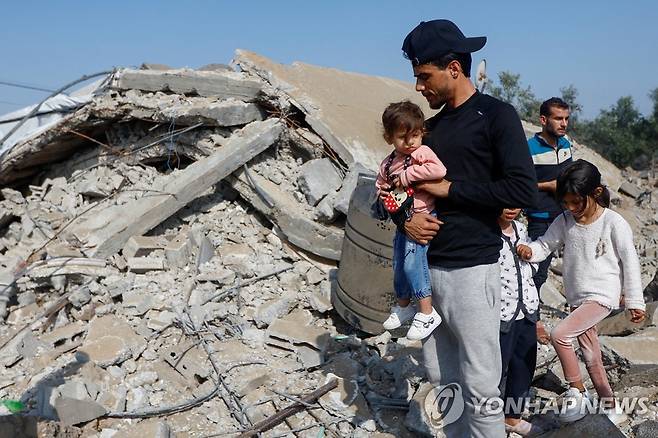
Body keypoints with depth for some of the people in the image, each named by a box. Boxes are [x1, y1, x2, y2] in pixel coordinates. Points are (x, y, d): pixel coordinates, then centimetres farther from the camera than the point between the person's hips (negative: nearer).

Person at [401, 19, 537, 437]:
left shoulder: (496, 115, -5)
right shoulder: (432, 126, 15)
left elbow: (523, 188, -14)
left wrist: (450, 189, -11)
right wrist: (406, 217, -1)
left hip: (472, 269, -7)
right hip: (426, 266, 7)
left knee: (479, 385, 0)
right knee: (442, 377, 14)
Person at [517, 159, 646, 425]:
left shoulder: (614, 223, -12)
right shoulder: (564, 221, 1)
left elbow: (630, 263, -7)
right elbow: (545, 245, 1)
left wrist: (635, 301, -5)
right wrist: (530, 251, -23)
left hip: (602, 296, -6)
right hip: (577, 298, 6)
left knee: (559, 334, -22)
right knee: (591, 357, 14)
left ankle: (576, 391, -3)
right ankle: (611, 410, 30)